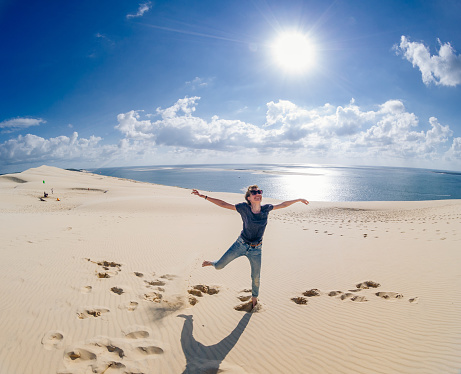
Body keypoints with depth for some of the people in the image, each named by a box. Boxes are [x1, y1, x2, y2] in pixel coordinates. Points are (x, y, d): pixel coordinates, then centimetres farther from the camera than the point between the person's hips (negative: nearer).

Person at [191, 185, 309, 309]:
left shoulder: (266, 209, -8)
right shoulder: (244, 208, -16)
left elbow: (283, 204, 6)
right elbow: (223, 204, -16)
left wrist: (299, 199, 14)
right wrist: (204, 196, -21)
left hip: (256, 249, 2)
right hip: (240, 245, -2)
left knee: (256, 277, 13)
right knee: (219, 266, 6)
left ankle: (254, 297, 45)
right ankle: (212, 263, 45)